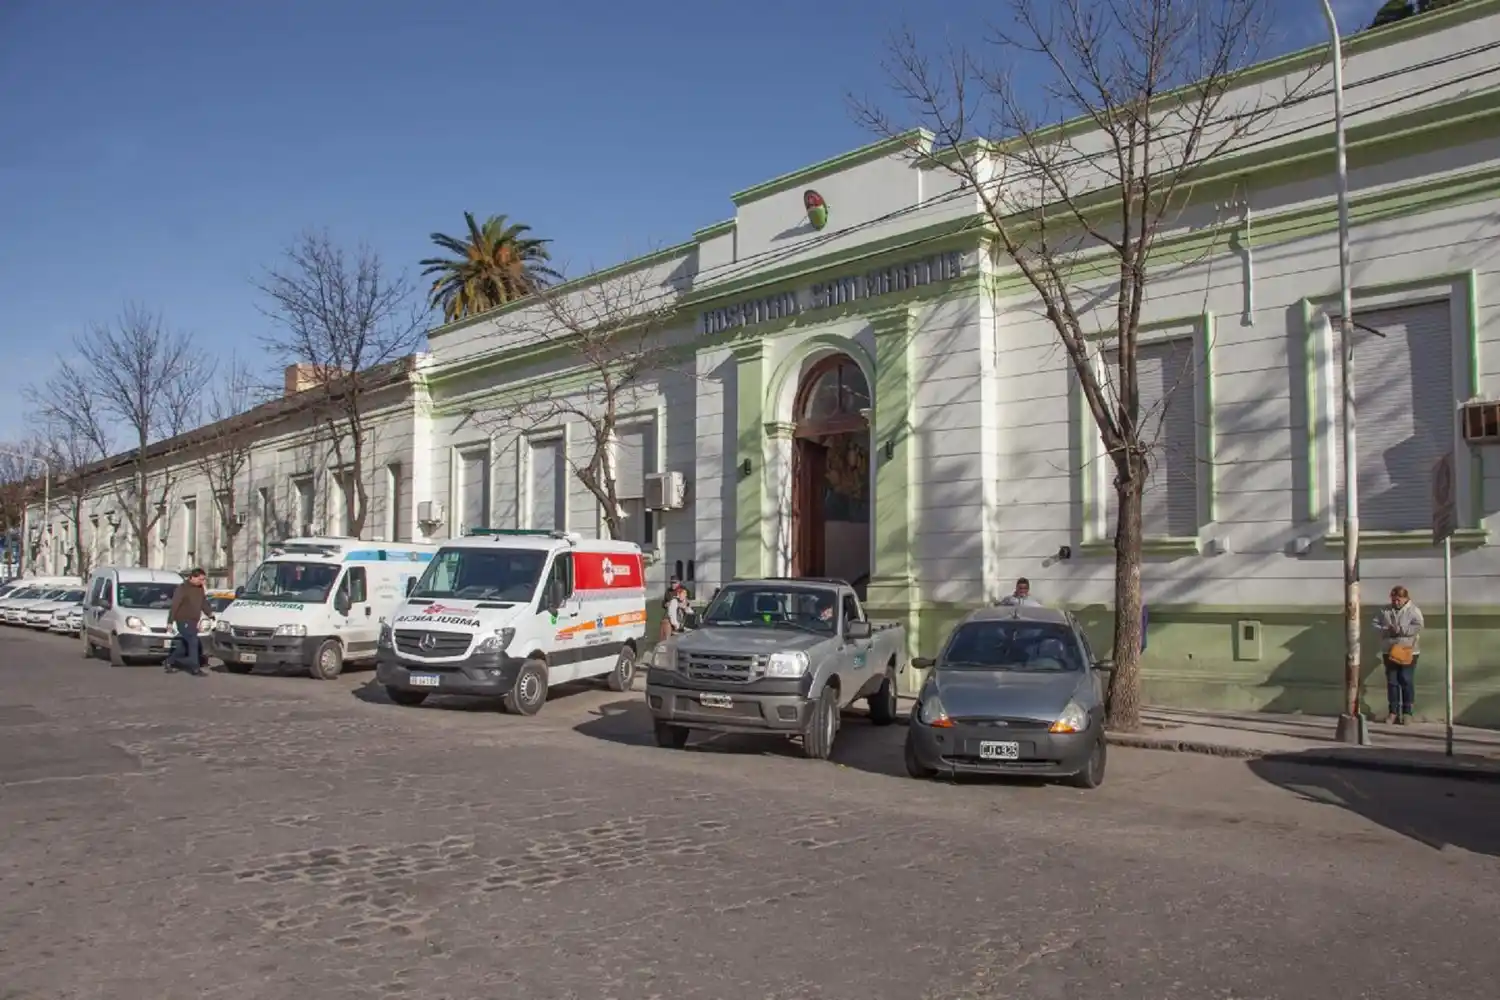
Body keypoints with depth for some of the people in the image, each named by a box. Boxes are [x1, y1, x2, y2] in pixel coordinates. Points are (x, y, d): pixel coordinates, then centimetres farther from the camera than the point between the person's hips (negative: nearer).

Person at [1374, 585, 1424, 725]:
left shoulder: (1413, 610, -4)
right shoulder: (1385, 610, 7)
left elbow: (1417, 627, -16)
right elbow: (1375, 625, 4)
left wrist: (1400, 630, -22)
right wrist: (1386, 630, -14)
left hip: (1407, 652, -3)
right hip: (1389, 651, 3)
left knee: (1407, 681, -1)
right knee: (1391, 681, 7)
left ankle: (1407, 711, 8)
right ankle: (1393, 711, 14)